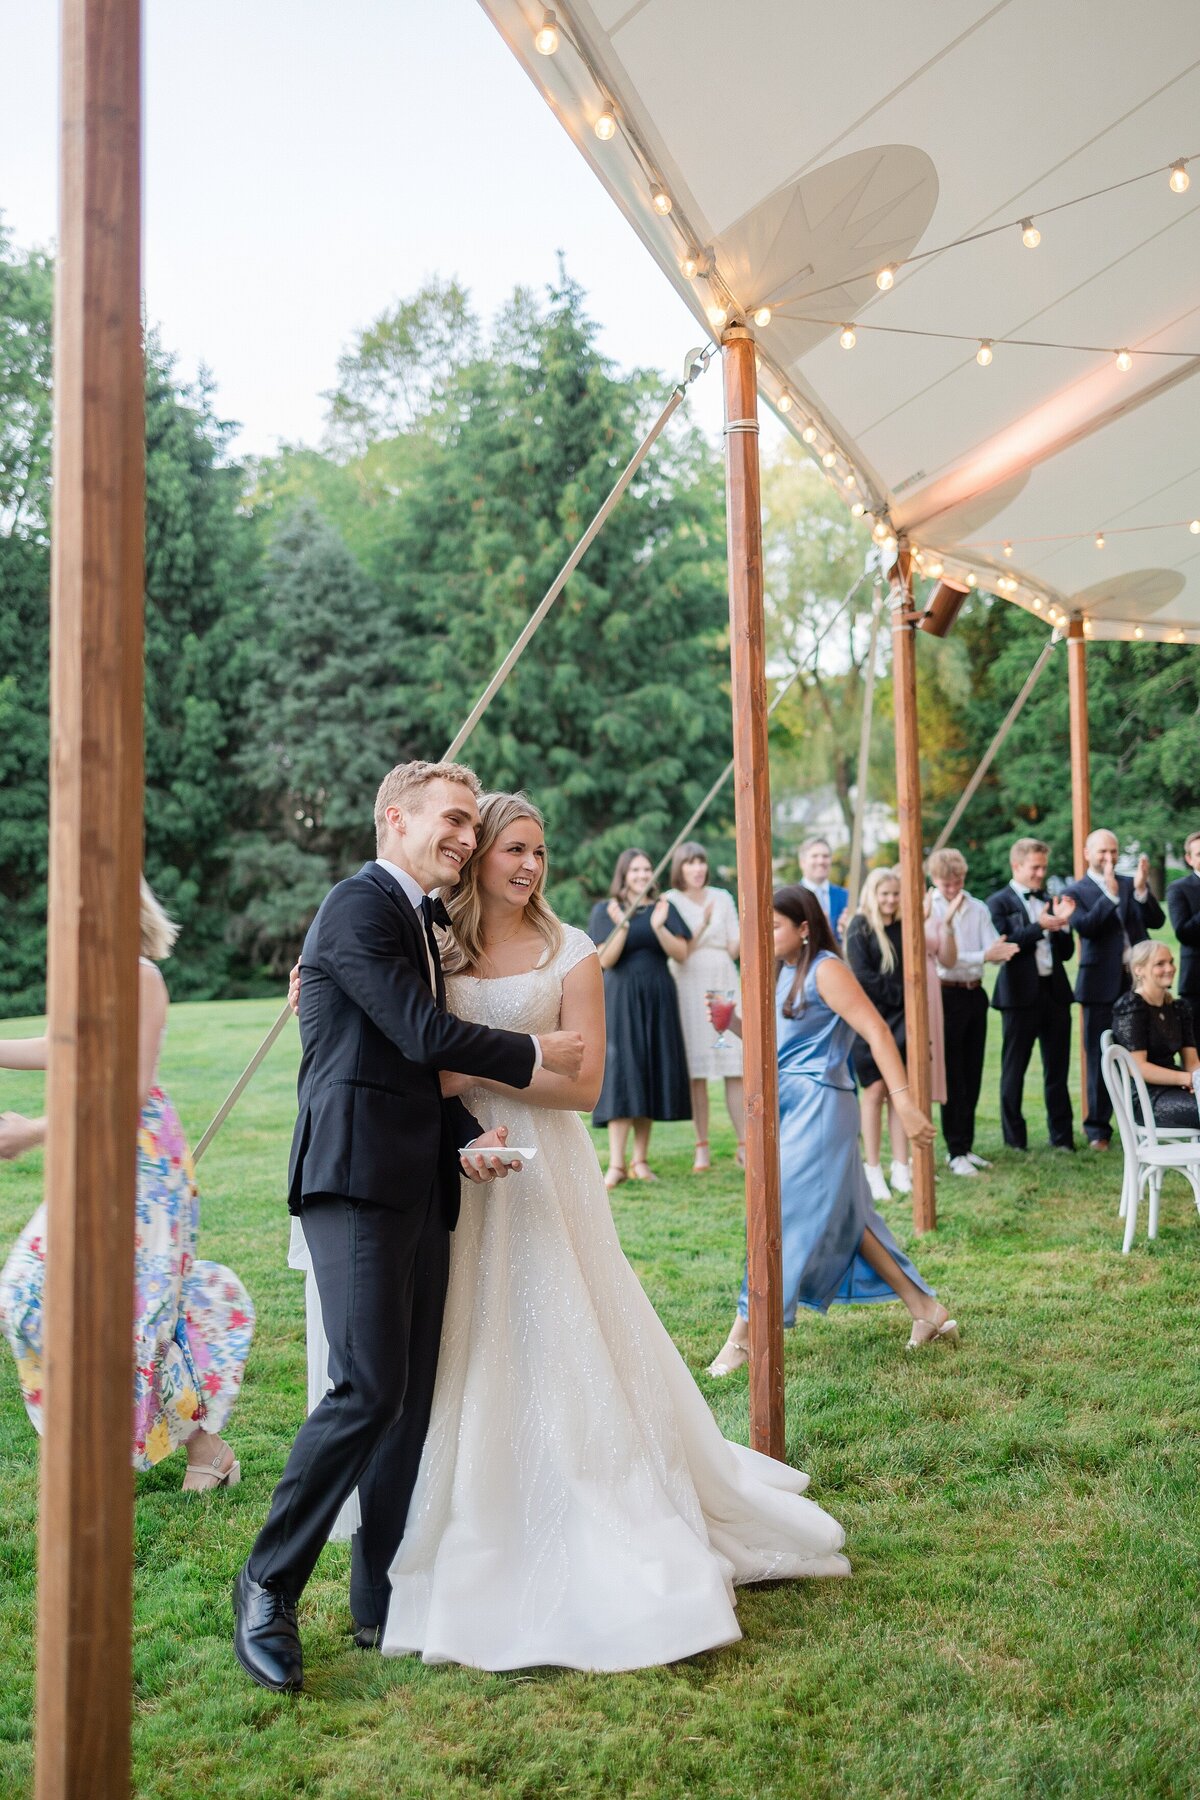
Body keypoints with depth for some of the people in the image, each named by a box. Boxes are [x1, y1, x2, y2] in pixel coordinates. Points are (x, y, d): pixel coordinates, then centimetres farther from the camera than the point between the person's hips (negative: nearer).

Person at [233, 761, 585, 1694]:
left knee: (412, 1396, 10)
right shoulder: (360, 906, -8)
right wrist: (534, 1053, -2)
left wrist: (469, 1138, 1)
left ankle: (382, 1599, 22)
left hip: (418, 1188, 9)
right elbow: (423, 1034, -15)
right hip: (356, 1179, -9)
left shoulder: (420, 922, 21)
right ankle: (270, 1582, 6)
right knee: (370, 1389, -12)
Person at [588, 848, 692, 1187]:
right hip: (621, 1000, -3)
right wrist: (622, 926, -24)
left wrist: (659, 927, -18)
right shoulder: (605, 910, 0)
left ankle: (640, 1160, 9)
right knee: (621, 1074, -10)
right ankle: (616, 1164, -12)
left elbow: (682, 954, -1)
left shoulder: (663, 907, 8)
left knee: (650, 1074, 3)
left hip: (658, 1000, 3)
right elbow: (604, 960, -8)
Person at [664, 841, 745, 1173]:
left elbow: (734, 948, 7)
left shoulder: (722, 897, 10)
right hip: (690, 987, -2)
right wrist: (703, 925, -19)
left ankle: (744, 1146, 0)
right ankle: (702, 1148, 4)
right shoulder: (670, 902, 3)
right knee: (696, 1071, -2)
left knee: (736, 1069, -3)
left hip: (724, 984, 2)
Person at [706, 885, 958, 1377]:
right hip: (792, 1107, 9)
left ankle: (744, 1337, 1)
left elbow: (877, 1032, -19)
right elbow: (771, 1043, 18)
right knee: (843, 1217, 14)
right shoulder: (783, 973, 14)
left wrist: (903, 1100, -28)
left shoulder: (826, 971, -12)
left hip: (817, 1106, -9)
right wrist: (733, 1023, 0)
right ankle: (927, 1312, 24)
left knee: (784, 1215, -6)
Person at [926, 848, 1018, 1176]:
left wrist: (1002, 951, -27)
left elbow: (995, 949, -3)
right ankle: (956, 1152, 7)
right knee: (952, 1075, 1)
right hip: (946, 996, -5)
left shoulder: (978, 909, 7)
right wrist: (985, 956, -24)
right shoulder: (928, 909, -6)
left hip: (974, 994, 5)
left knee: (972, 1074, 10)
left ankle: (965, 1145, 21)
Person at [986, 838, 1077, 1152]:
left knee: (1057, 1069, 9)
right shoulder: (999, 902, -2)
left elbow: (1066, 952, 14)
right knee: (1014, 1070, 5)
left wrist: (1062, 923, -2)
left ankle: (1062, 1137, 17)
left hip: (1055, 992, 5)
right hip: (1021, 995, -5)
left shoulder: (1049, 902, 14)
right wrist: (1040, 927, -20)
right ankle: (1015, 1139, 14)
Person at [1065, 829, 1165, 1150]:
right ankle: (1099, 1129, 10)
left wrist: (1141, 890, -14)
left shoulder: (1132, 883, 12)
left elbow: (1156, 920, 1)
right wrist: (1110, 893, -23)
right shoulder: (1076, 891, 2)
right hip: (1103, 986, -3)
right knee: (1100, 1060, 3)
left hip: (1138, 981, 3)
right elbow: (1085, 927, -14)